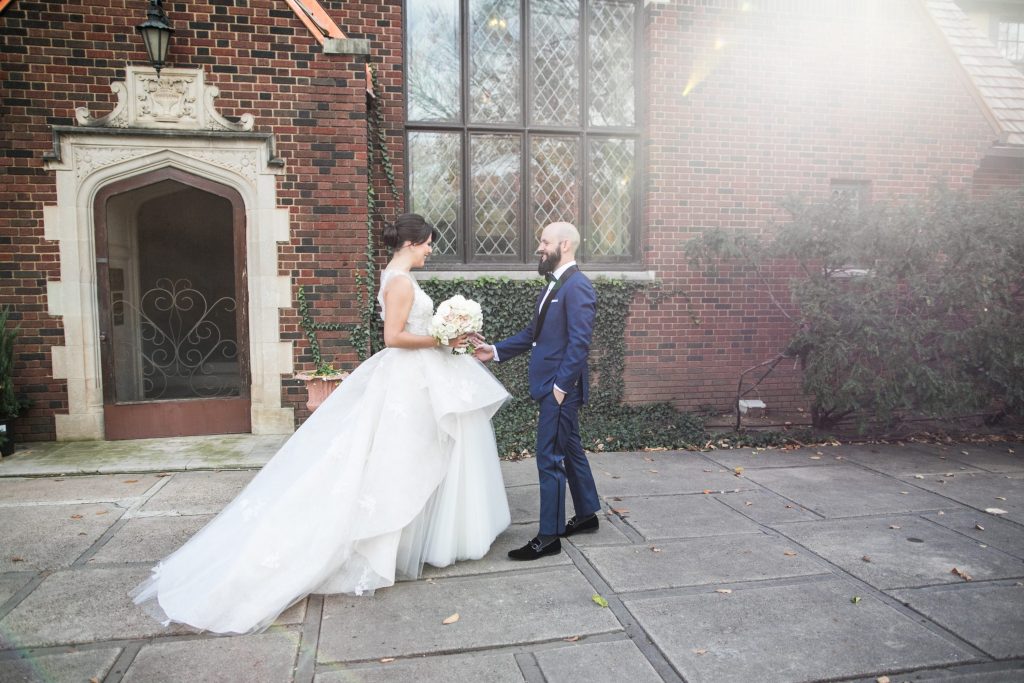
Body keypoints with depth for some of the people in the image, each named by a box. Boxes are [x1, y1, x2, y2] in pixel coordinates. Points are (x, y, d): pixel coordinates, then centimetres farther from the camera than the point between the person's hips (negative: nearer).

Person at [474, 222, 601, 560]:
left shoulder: (577, 286, -16)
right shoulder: (555, 285, 14)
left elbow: (579, 342, -21)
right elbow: (532, 332, 16)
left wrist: (560, 385, -21)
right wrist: (496, 350, 9)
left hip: (561, 387, -10)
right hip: (552, 386, 10)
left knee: (550, 459, -4)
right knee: (570, 451, 20)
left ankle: (549, 537, 7)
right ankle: (586, 515, 35)